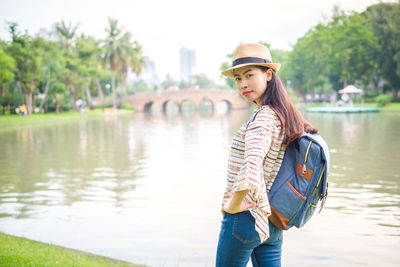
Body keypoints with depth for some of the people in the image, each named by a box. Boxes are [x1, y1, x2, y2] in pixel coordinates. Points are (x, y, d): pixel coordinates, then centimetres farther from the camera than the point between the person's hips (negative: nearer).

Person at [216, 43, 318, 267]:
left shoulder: (264, 117, -19)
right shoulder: (288, 117, 8)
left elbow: (250, 172, -33)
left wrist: (233, 206, -17)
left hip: (246, 220, -8)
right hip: (273, 224, 8)